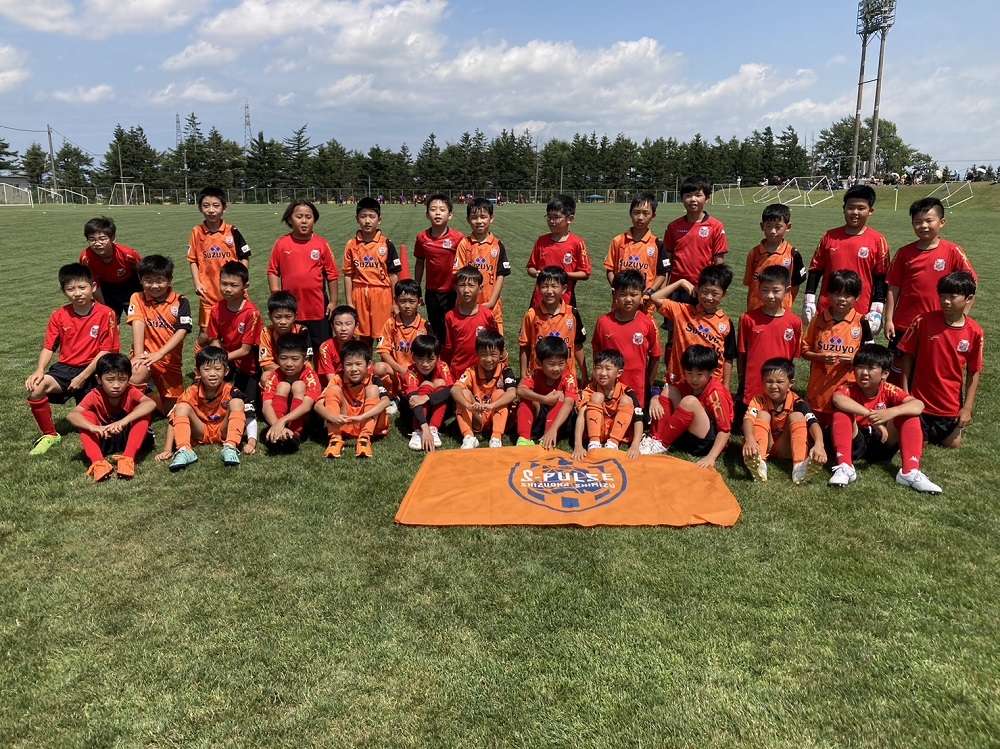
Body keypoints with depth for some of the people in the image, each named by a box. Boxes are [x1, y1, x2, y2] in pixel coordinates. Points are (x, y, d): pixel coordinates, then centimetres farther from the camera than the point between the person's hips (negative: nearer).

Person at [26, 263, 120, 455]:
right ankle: (49, 435, -4)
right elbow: (48, 347, 4)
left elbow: (106, 351, -9)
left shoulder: (106, 314, -7)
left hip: (92, 370, -3)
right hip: (65, 367, 3)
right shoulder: (59, 316, 4)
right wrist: (39, 370, -16)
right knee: (36, 388, -25)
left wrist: (83, 377, -14)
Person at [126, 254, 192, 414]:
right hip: (145, 355, -1)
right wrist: (139, 355, -28)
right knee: (137, 373, -38)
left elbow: (182, 331, -15)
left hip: (170, 360, 2)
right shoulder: (137, 298, -1)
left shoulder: (180, 302, -4)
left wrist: (159, 354, -27)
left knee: (171, 408, 9)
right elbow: (138, 325, -15)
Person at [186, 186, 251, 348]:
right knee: (205, 334, 4)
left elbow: (244, 258, 3)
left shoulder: (232, 231, -3)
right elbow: (193, 260, 6)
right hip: (208, 293, 1)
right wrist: (197, 283, -4)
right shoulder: (196, 232, 0)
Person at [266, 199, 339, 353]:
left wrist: (333, 302, -1)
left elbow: (332, 275, 0)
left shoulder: (322, 244, -4)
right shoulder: (281, 243, -1)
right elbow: (273, 271, 4)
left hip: (318, 309, -1)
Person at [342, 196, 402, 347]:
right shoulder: (351, 245, 1)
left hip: (382, 293, -2)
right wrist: (349, 302, 2)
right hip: (359, 294, 2)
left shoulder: (386, 244, -3)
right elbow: (348, 274, 4)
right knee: (363, 336, 11)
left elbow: (393, 274, -1)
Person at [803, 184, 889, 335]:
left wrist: (876, 310, -5)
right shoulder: (829, 237, 5)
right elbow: (815, 269, 10)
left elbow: (881, 278, -1)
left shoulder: (878, 241, -2)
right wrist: (809, 301, 5)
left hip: (861, 313, -2)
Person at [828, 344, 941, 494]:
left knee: (910, 416, -18)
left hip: (882, 444, 2)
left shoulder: (889, 391, -8)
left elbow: (918, 405, -24)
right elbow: (837, 398, -40)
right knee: (841, 413, -28)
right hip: (856, 444, -2)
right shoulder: (850, 388, -13)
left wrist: (891, 412, -43)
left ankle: (910, 472, -24)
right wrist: (870, 415, -46)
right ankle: (844, 467, -34)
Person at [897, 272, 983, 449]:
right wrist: (905, 393, -4)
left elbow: (974, 372, -3)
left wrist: (967, 407, -4)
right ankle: (924, 431, 36)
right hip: (919, 400, -1)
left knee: (952, 444, 10)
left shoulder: (975, 332, -9)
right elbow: (908, 357, -3)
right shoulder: (923, 321, -13)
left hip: (950, 405, 1)